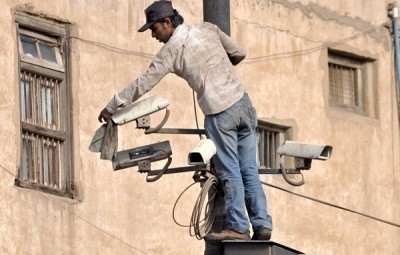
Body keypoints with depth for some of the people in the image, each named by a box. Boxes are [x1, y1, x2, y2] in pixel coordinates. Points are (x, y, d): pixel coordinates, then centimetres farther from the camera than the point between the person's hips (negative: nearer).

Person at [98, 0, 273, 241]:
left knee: (230, 172, 2)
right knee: (249, 170, 9)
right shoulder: (207, 28, 10)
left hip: (220, 113, -6)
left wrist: (112, 107, 5)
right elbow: (239, 53, 17)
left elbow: (143, 84, -3)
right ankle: (262, 224, 8)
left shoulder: (171, 49, -5)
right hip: (243, 102, 6)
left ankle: (238, 227, 5)